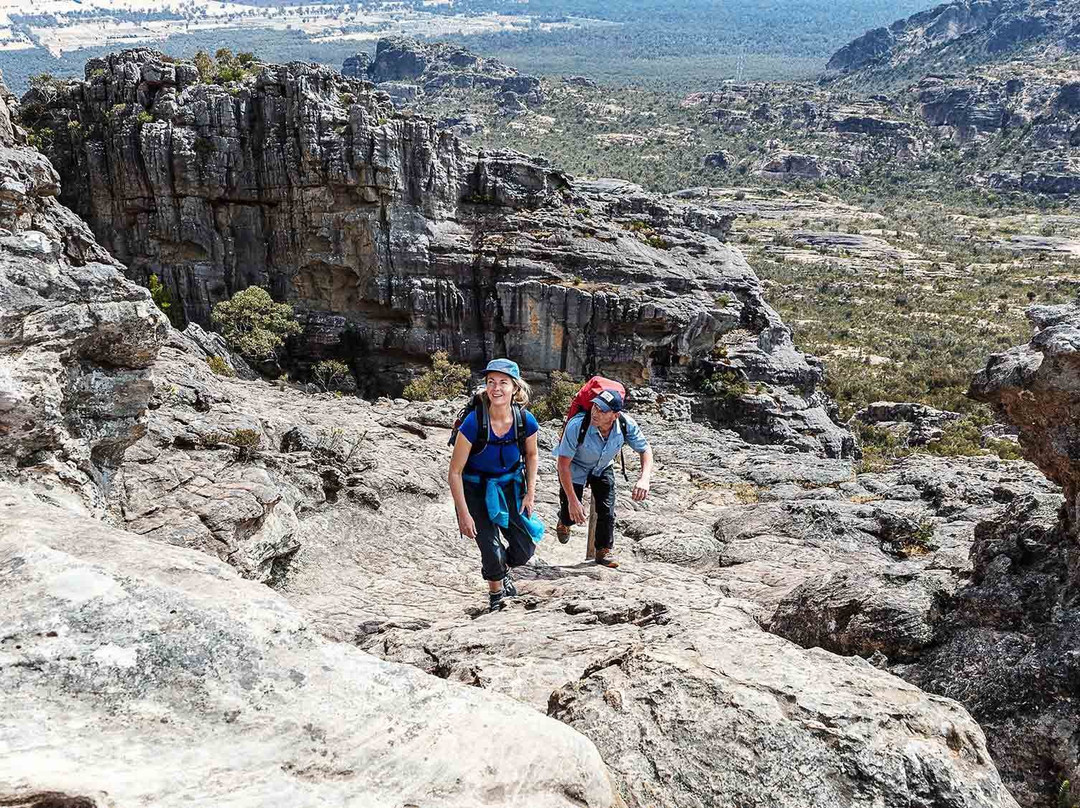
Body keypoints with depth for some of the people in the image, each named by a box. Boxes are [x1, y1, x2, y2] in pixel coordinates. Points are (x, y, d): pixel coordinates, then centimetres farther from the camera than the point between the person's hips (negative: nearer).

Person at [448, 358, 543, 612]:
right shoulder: (473, 422, -28)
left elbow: (531, 455, 5)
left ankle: (500, 568, 42)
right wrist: (463, 514, -18)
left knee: (525, 548, 4)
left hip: (510, 486, 3)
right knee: (492, 550, -6)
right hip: (475, 490, -3)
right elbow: (455, 472, -18)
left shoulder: (525, 421, -18)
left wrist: (530, 492, -1)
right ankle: (496, 594, 28)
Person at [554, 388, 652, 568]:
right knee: (572, 516, 0)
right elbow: (563, 464, -31)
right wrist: (572, 501, -31)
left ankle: (605, 550, 19)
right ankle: (564, 521, 39)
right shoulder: (577, 425, -39)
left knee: (607, 510, -7)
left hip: (603, 467, 3)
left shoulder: (626, 424, -30)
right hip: (575, 468, -2)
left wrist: (644, 479, -33)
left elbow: (645, 449, -14)